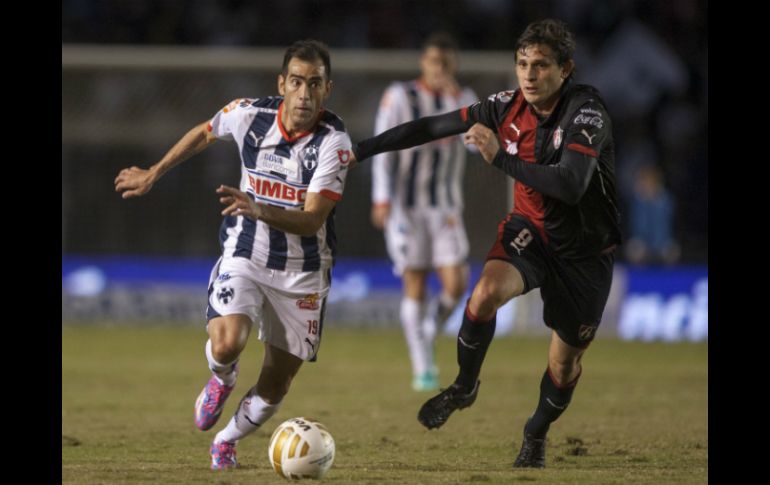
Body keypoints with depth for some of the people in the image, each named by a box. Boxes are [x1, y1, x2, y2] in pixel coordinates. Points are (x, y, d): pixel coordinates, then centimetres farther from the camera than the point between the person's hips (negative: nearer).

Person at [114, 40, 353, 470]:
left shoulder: (334, 141, -20)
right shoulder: (251, 115, -11)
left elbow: (311, 221, -25)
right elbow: (205, 132, 14)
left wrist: (259, 210, -42)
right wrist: (153, 174, 22)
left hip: (303, 274, -1)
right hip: (245, 257, 1)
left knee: (275, 388, 6)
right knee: (226, 345, -27)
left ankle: (226, 442, 37)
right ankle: (222, 381, 12)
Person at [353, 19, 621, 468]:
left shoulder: (586, 111, -27)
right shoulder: (508, 107, -12)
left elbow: (571, 185, -40)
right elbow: (431, 127, -4)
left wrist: (500, 157, -40)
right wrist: (359, 150, -4)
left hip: (585, 252, -2)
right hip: (532, 230, 2)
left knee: (565, 364, 8)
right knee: (486, 294, -29)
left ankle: (537, 435, 39)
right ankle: (465, 387, -2)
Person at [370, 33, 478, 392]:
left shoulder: (463, 98, 6)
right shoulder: (399, 97, -4)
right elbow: (382, 150, -7)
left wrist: (455, 96, -20)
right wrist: (381, 198, -16)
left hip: (445, 208, 3)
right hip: (405, 206, -3)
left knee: (456, 285, -9)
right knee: (415, 287, -4)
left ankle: (428, 334, 20)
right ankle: (422, 369, 3)